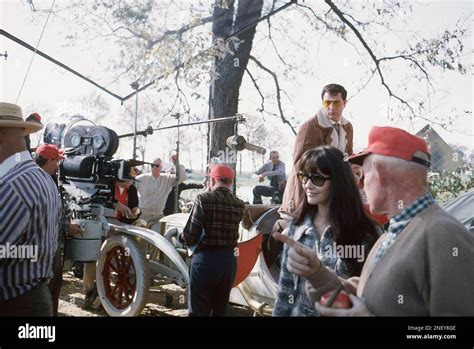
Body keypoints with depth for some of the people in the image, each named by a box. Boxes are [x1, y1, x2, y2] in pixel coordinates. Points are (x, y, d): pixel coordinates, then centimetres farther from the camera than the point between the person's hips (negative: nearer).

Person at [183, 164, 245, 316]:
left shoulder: (204, 199, -11)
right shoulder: (239, 205, 1)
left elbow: (190, 236, -11)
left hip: (206, 259, -4)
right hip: (229, 260, 5)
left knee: (199, 310, 6)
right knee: (220, 309, 18)